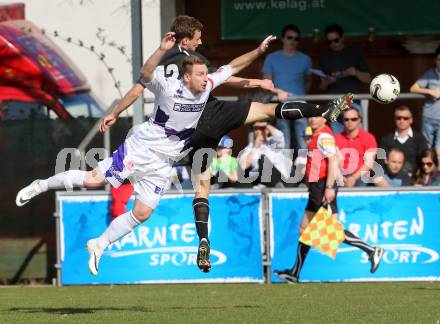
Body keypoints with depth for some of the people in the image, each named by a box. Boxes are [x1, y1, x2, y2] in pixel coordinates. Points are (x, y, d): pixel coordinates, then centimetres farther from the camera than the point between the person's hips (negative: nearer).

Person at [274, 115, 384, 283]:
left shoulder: (324, 135, -12)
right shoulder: (317, 136, 17)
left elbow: (332, 160, -20)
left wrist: (329, 187, -25)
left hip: (323, 188, -10)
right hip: (316, 189, 10)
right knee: (304, 229, 10)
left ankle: (372, 250, -3)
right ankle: (295, 273, 13)